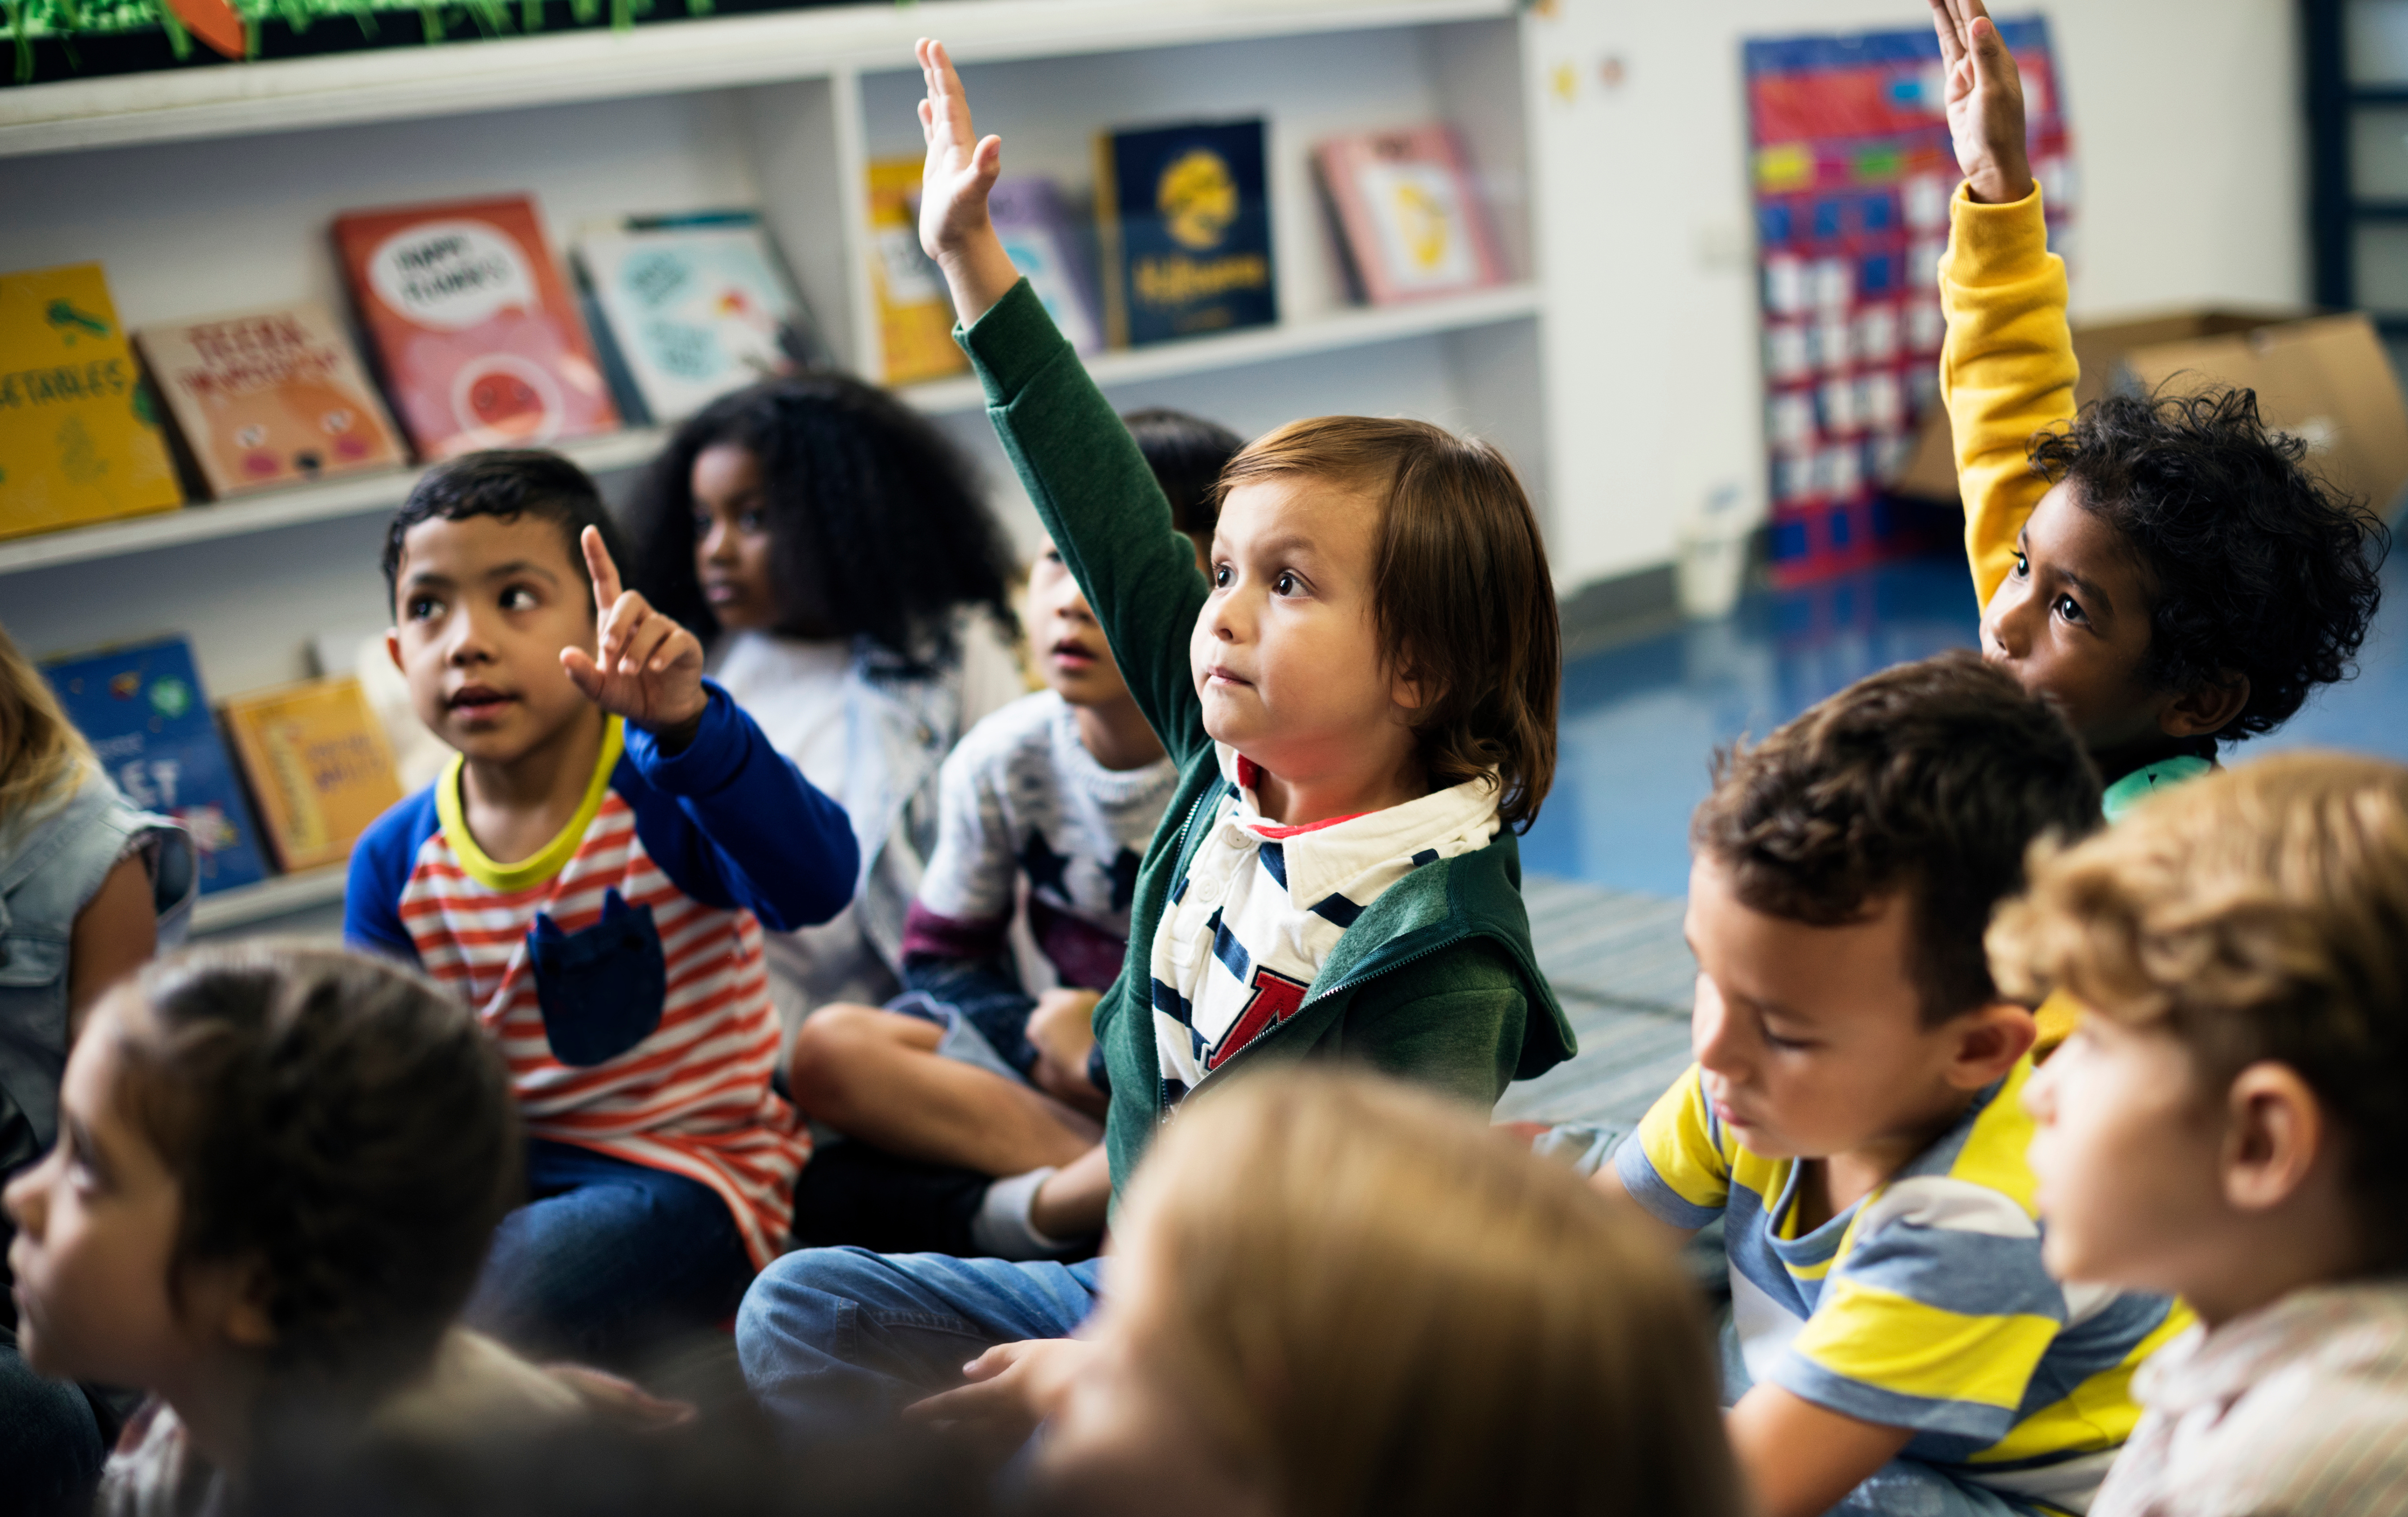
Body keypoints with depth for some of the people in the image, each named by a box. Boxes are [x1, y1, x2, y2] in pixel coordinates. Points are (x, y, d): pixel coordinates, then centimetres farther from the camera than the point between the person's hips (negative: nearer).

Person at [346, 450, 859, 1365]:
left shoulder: (664, 794, -13)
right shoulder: (397, 861, 2)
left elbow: (817, 885, -34)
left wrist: (685, 723, -48)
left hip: (687, 1169, -5)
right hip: (496, 1175, 5)